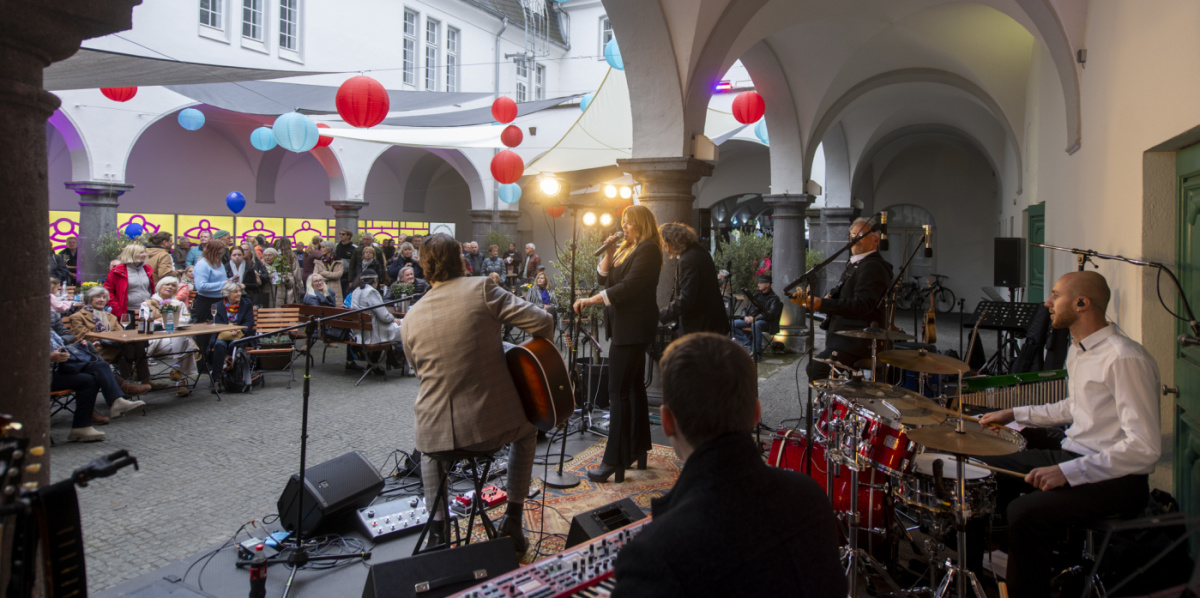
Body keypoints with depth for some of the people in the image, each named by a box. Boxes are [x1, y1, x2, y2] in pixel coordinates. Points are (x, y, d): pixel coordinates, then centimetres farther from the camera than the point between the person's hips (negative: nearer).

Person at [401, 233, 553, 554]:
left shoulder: (411, 318, 1)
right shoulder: (481, 289, -10)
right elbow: (542, 323, -14)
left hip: (437, 432, 3)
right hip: (492, 424, -2)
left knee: (429, 449, 39)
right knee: (527, 431, 33)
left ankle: (438, 530, 31)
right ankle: (514, 518, 29)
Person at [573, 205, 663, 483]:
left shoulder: (648, 249, -11)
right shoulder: (627, 248, 19)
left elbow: (629, 286, -21)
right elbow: (605, 279, 16)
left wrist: (593, 299, -23)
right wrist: (608, 253, 2)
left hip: (633, 328, -10)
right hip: (624, 327, 10)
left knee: (619, 391, -11)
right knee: (634, 387, 13)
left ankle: (615, 461, -7)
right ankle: (638, 450, 22)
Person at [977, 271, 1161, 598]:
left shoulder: (1125, 359, -22)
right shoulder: (1078, 350, 10)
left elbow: (1145, 447, -26)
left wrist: (1068, 472, -30)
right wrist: (1015, 414, 20)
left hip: (1118, 478, -10)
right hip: (1073, 454, 10)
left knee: (1025, 514, -30)